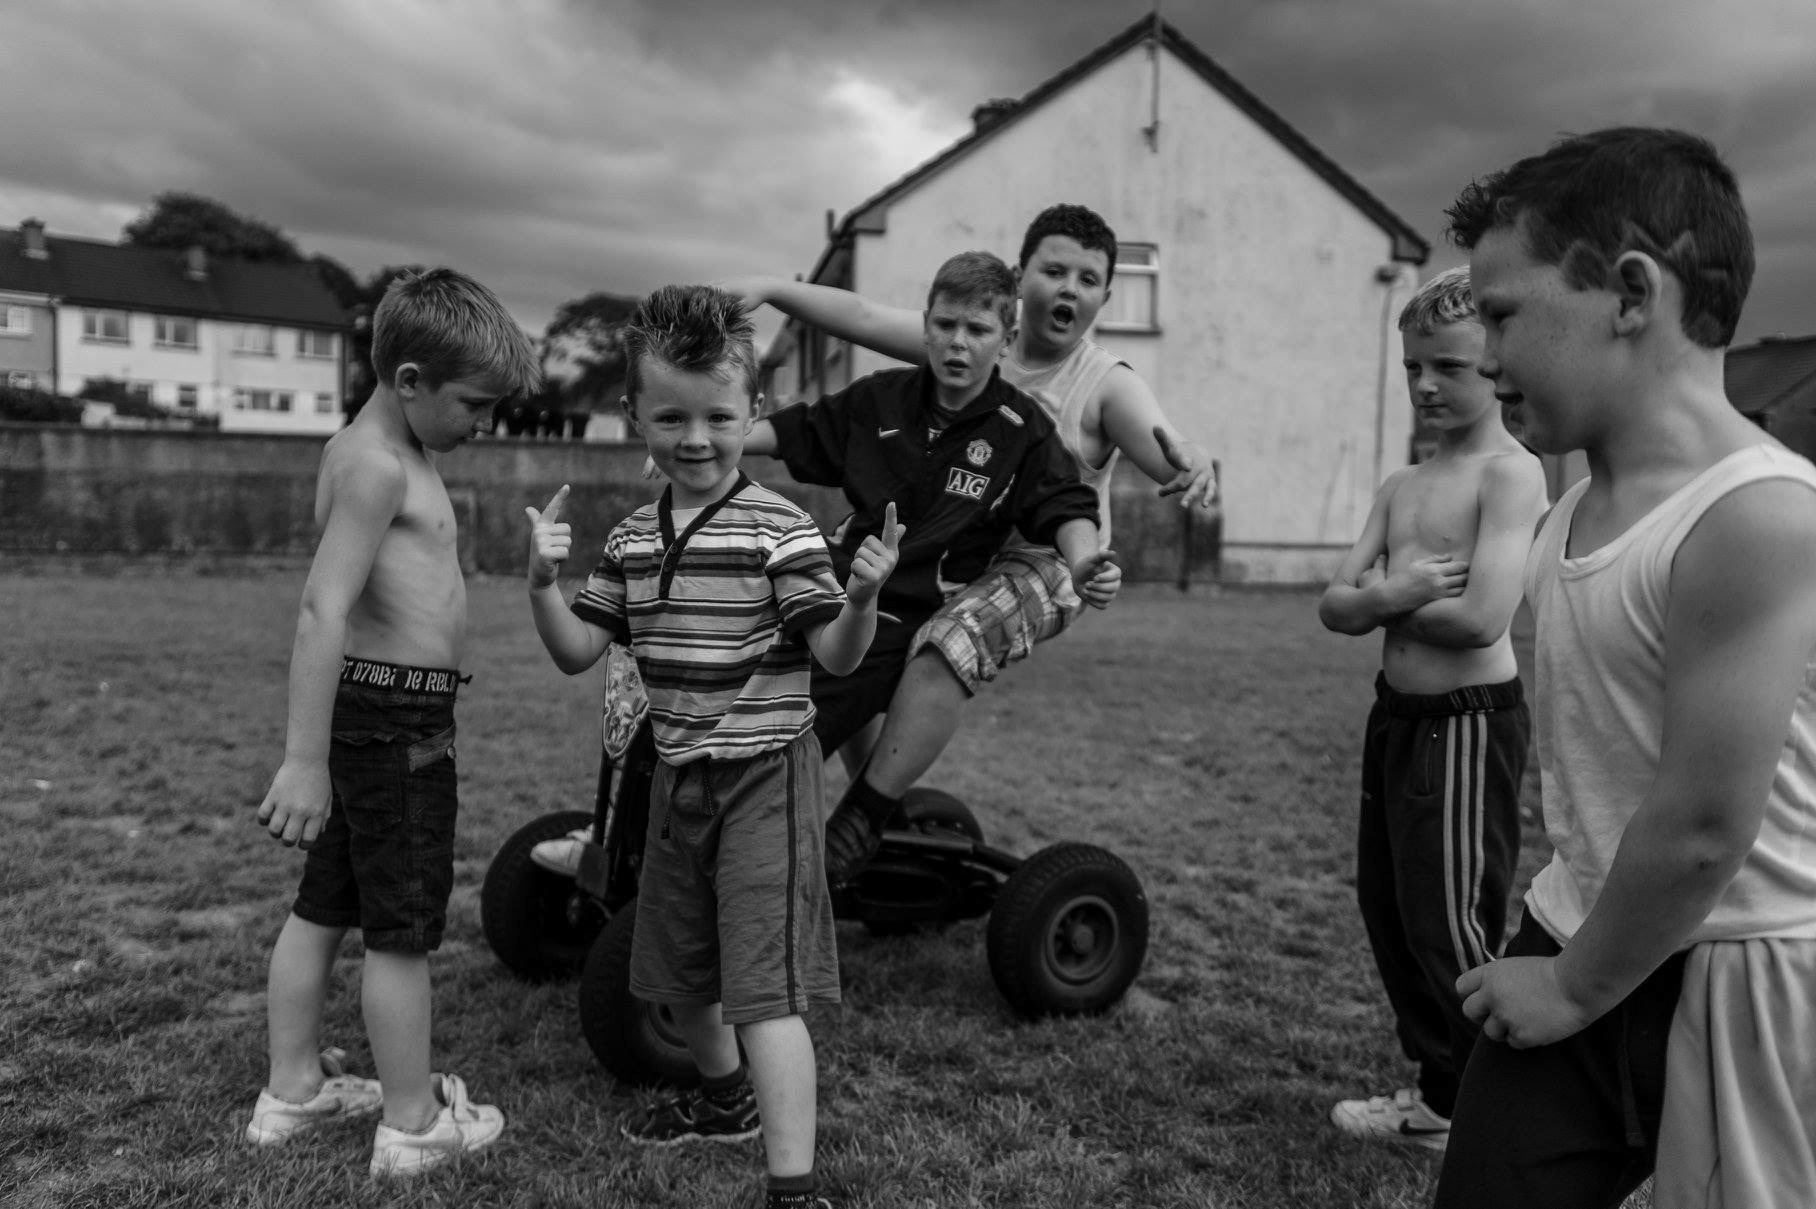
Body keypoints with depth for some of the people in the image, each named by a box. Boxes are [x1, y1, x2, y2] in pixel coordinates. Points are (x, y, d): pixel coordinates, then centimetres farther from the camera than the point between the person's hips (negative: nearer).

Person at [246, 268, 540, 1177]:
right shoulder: (377, 464, -18)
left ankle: (292, 1090, 31)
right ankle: (413, 1123, 16)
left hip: (372, 706, 10)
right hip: (392, 713, -10)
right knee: (404, 927, 2)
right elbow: (323, 609, -26)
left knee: (325, 905, 17)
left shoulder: (392, 450, 13)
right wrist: (305, 759, -29)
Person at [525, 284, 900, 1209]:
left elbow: (836, 657, -14)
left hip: (764, 775, -7)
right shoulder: (632, 540, 4)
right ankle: (725, 1097, 48)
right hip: (678, 776, 7)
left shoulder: (780, 530, -14)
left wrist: (862, 596, -34)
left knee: (764, 985, -10)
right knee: (680, 969, 22)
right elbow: (575, 652, 4)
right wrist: (542, 580, -12)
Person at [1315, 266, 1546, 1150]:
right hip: (1394, 714, 9)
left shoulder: (1511, 474, -12)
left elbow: (1482, 618, -24)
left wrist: (1385, 598, -8)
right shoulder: (1400, 487, 12)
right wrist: (1387, 595, -16)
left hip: (1468, 722, -8)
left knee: (1449, 926, -3)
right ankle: (1439, 1090, 31)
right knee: (1387, 909, 15)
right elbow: (1334, 606, 4)